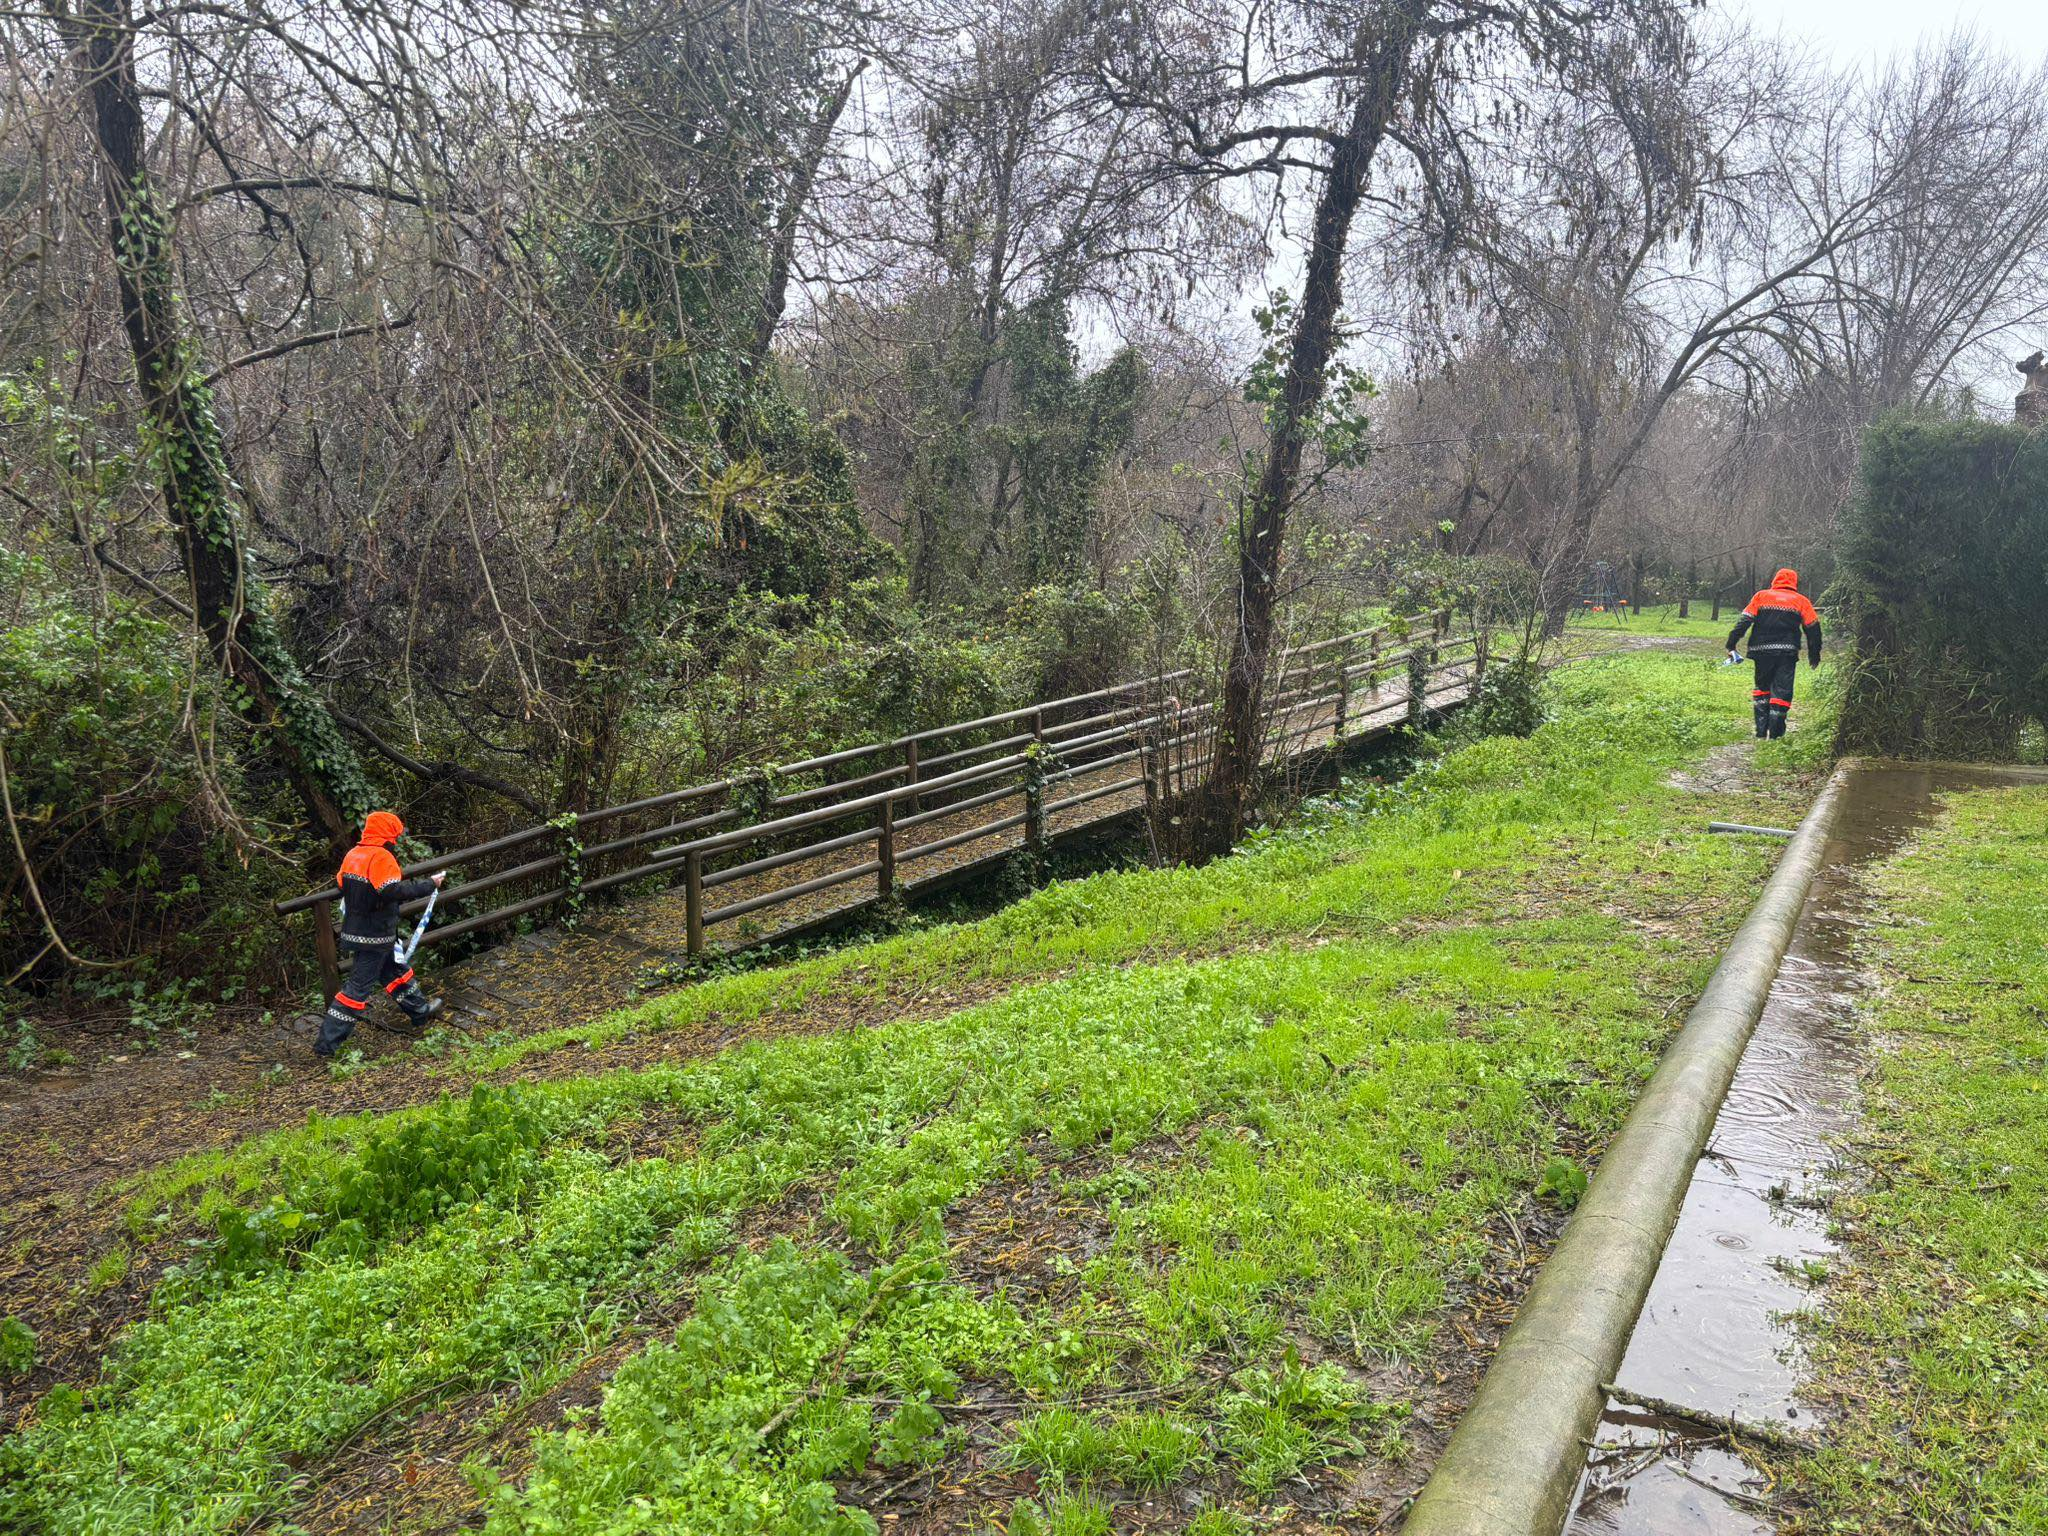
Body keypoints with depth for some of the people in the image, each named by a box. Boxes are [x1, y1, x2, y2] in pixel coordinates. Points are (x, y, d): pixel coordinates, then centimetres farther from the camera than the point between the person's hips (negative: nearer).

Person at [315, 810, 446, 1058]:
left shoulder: (352, 854, 6)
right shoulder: (381, 857, -20)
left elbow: (341, 884, 12)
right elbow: (395, 891, -29)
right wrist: (430, 883, -22)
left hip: (355, 930, 9)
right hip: (373, 937, -9)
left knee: (396, 971, 22)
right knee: (358, 987, -2)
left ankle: (419, 1009, 38)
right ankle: (327, 1042, 0)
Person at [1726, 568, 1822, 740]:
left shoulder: (1761, 596, 9)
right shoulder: (1801, 601, 10)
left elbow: (1744, 621, -1)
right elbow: (1813, 627, 11)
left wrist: (1731, 645, -2)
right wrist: (1814, 653, 21)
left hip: (1762, 650, 1)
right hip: (1787, 653, -1)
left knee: (1761, 687, 16)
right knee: (1782, 692, 4)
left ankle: (1761, 732, 9)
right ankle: (1775, 734, 0)